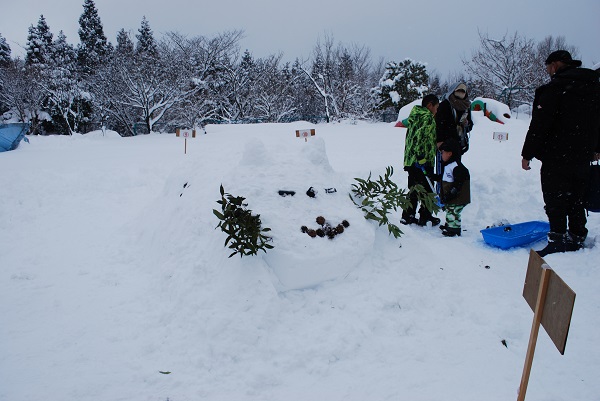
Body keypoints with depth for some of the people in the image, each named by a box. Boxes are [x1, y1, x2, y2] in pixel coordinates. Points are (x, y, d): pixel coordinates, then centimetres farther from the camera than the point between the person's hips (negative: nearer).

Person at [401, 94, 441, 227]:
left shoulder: (414, 116, 16)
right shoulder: (428, 117, -11)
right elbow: (421, 137, -23)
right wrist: (422, 159, -23)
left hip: (410, 160, 8)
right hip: (424, 162, -8)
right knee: (427, 190, 5)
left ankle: (407, 216, 17)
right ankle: (425, 217, 13)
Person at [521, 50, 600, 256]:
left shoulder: (555, 88, -13)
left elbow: (539, 125, -17)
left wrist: (527, 154, -12)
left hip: (557, 157, -7)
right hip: (582, 157, 8)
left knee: (555, 201, -2)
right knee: (576, 200, 16)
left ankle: (558, 240, -2)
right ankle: (577, 238, 24)